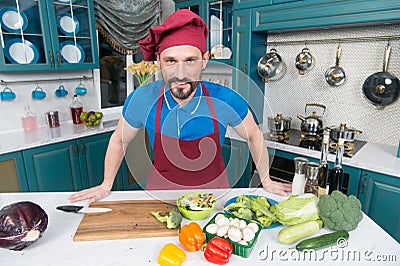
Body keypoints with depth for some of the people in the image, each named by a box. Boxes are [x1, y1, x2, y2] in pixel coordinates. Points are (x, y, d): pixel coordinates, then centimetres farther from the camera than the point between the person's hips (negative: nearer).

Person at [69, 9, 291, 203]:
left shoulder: (226, 100, -24)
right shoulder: (142, 99, -22)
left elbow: (254, 137, -4)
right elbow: (119, 141, -2)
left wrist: (266, 181, 5)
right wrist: (106, 186, 6)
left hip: (213, 190, 0)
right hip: (161, 190, 1)